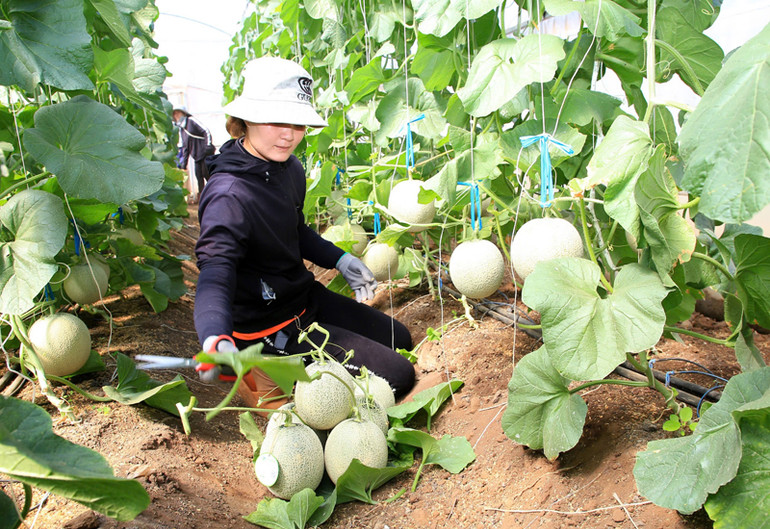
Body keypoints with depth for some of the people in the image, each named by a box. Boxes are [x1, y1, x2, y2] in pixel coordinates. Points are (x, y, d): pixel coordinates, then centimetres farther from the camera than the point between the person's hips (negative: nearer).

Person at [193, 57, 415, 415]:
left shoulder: (290, 168, -1)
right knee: (396, 376, -8)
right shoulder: (229, 194, -30)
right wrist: (217, 339, -59)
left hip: (305, 297, 9)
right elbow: (215, 274, -40)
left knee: (398, 339, 22)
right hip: (269, 326, -9)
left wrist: (340, 260, 3)